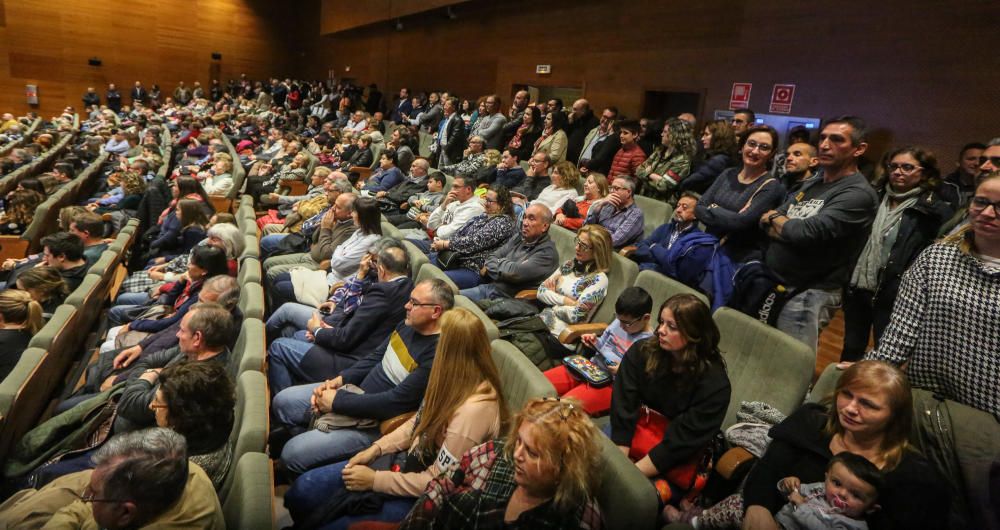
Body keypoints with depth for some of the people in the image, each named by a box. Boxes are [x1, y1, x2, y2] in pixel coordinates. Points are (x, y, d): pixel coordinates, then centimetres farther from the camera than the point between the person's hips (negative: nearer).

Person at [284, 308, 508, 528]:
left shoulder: (473, 410, -33)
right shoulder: (456, 380, -5)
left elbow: (435, 482, -23)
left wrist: (375, 480, -15)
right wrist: (376, 448, 1)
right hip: (411, 461, 8)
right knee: (303, 488, 2)